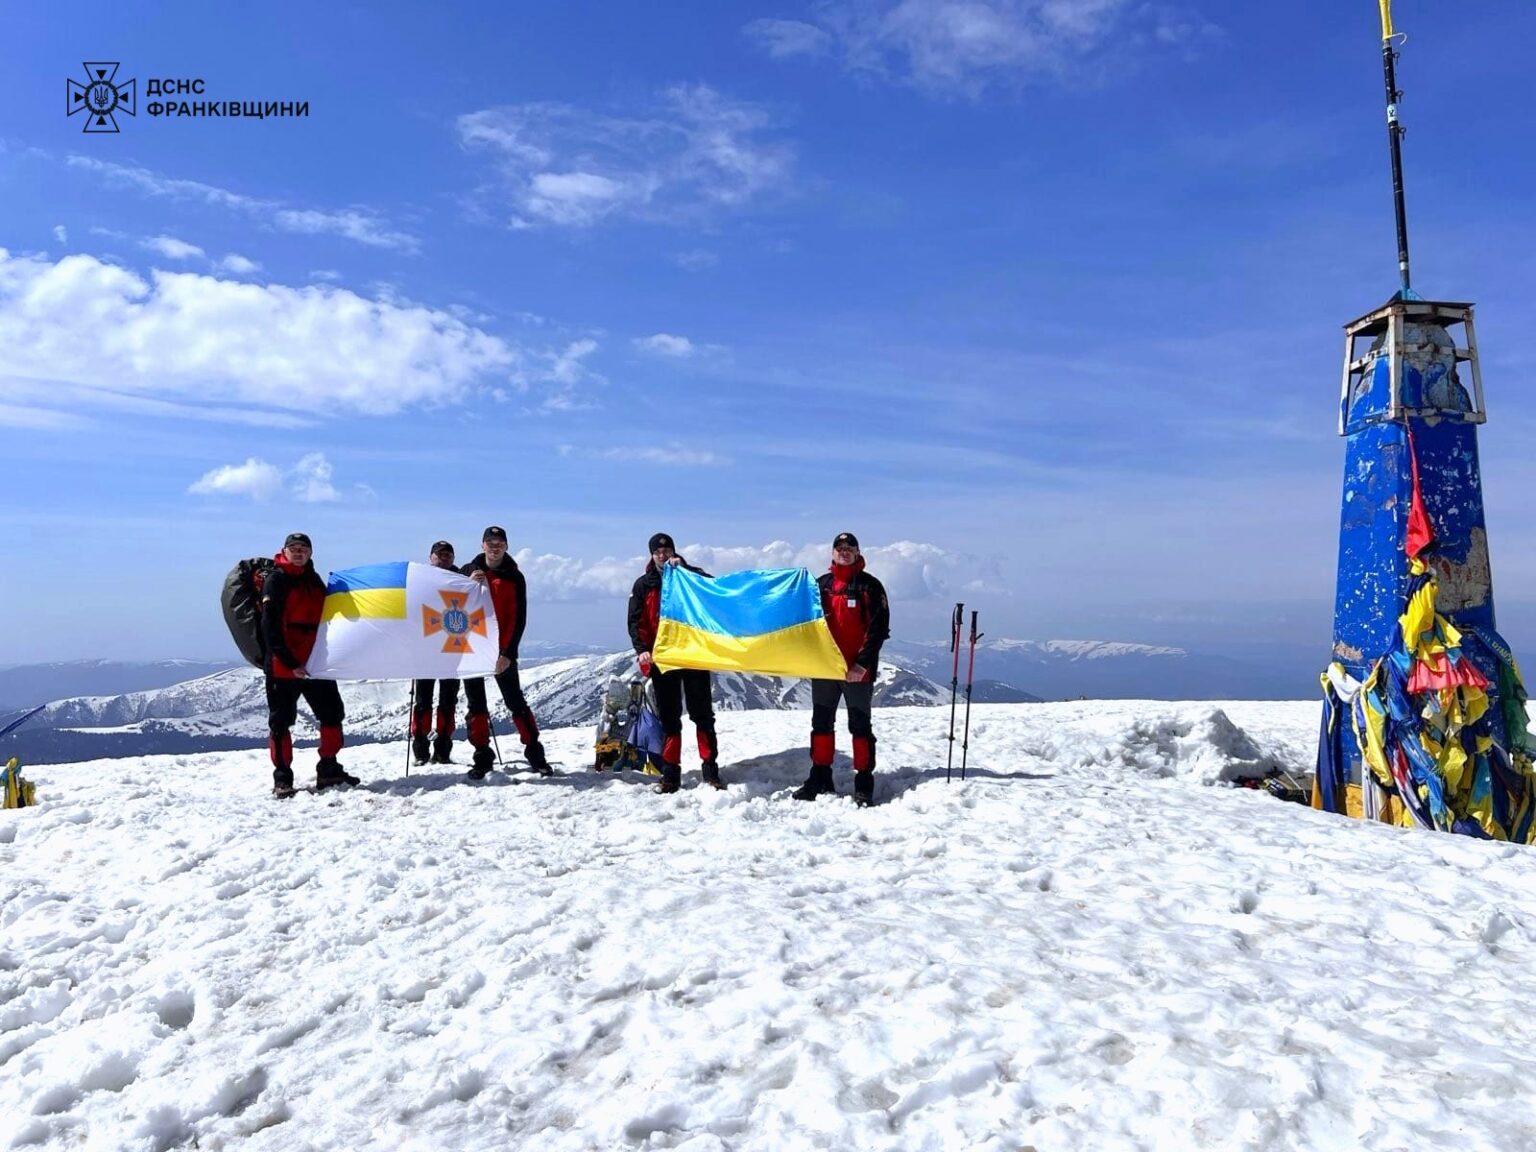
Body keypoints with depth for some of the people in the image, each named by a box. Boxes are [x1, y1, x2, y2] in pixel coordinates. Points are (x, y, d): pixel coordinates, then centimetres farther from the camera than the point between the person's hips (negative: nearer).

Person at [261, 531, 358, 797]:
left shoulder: (314, 580, 15)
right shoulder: (275, 580, -6)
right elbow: (270, 627, -13)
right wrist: (290, 662, -19)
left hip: (316, 663, 7)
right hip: (283, 666, -7)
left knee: (333, 715, 8)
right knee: (281, 722, 2)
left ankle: (329, 771, 18)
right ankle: (282, 778, 9)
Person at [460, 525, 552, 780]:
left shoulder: (514, 577, 1)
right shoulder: (468, 571, 8)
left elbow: (518, 619, -4)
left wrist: (508, 653, -12)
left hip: (502, 651, -3)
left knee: (516, 702, -2)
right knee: (475, 704, 6)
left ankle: (534, 752, 4)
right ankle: (482, 756, 14)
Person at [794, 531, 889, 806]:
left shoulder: (869, 586, -1)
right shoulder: (821, 584, 11)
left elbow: (878, 628, -7)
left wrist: (863, 663, -14)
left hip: (857, 670, -4)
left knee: (860, 725, 0)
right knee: (821, 722, 9)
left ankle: (864, 783, 5)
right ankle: (820, 778, 19)